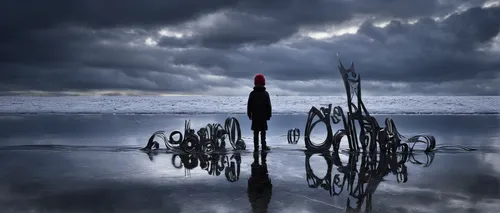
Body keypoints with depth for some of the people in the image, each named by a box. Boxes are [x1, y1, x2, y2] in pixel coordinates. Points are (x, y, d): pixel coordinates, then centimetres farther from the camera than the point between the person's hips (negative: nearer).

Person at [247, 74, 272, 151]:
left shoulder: (252, 93, -1)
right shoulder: (265, 93, -3)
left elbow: (249, 105, 2)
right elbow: (269, 105, -1)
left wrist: (249, 114, 11)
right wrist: (269, 115, 7)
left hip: (254, 116, 1)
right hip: (263, 116, -1)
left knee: (256, 132, 4)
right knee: (263, 132, 6)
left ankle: (256, 146, 3)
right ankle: (264, 146, 7)